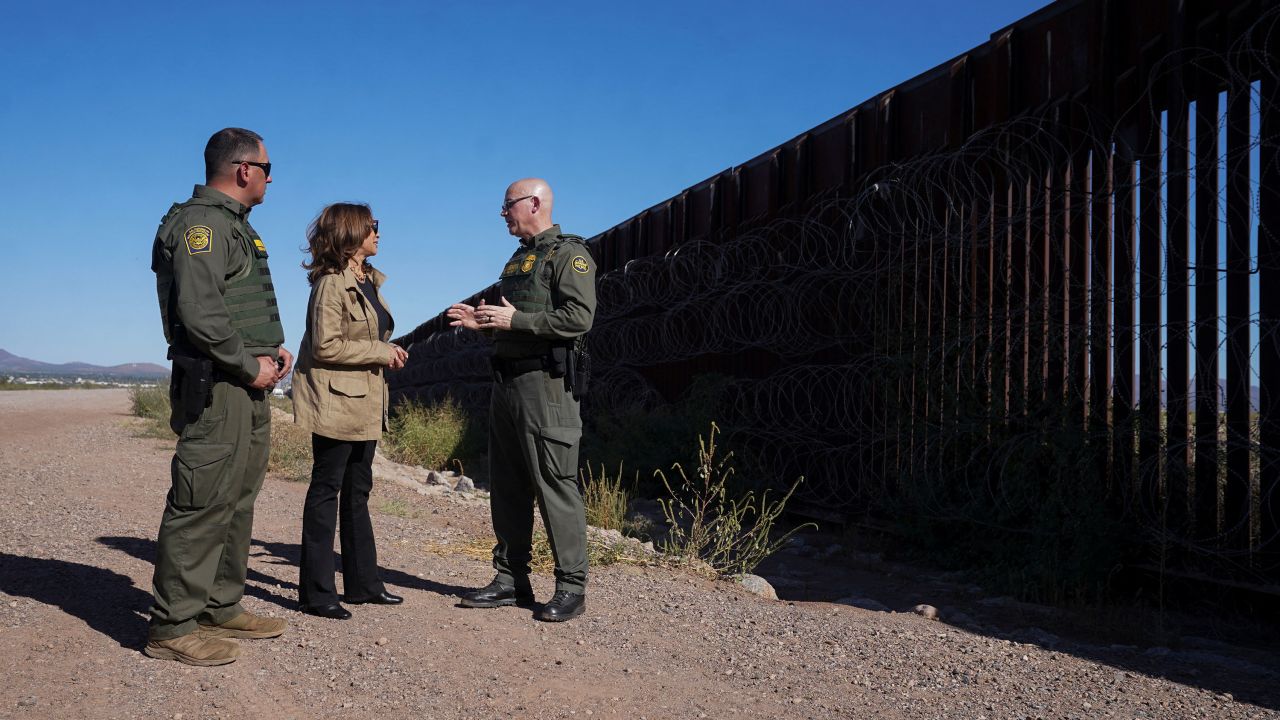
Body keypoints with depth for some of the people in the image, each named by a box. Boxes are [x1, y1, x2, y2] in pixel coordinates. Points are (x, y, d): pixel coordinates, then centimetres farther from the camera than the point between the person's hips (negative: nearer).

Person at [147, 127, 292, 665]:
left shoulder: (234, 225, 21)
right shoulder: (201, 223, -12)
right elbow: (199, 313, -22)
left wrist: (272, 347, 11)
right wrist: (250, 366, -15)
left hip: (248, 385, 11)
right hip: (217, 386, -11)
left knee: (237, 500, 15)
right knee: (203, 504, -7)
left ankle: (221, 608, 25)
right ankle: (173, 627, 2)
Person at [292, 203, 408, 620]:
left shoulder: (368, 281, 13)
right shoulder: (331, 283, -14)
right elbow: (325, 345, -21)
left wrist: (387, 353, 4)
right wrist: (380, 352, -16)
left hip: (364, 402, 9)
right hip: (335, 401, -9)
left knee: (357, 491, 14)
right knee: (327, 491, -2)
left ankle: (362, 583, 23)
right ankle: (316, 592, 6)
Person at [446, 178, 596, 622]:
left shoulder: (568, 254, -6)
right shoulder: (517, 260, 21)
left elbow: (579, 318, -19)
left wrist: (514, 320, -17)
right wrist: (482, 323, 9)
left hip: (544, 382, -9)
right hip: (506, 382, 9)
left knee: (555, 485, -7)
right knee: (507, 486, 11)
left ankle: (571, 588, 1)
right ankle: (511, 581, 20)